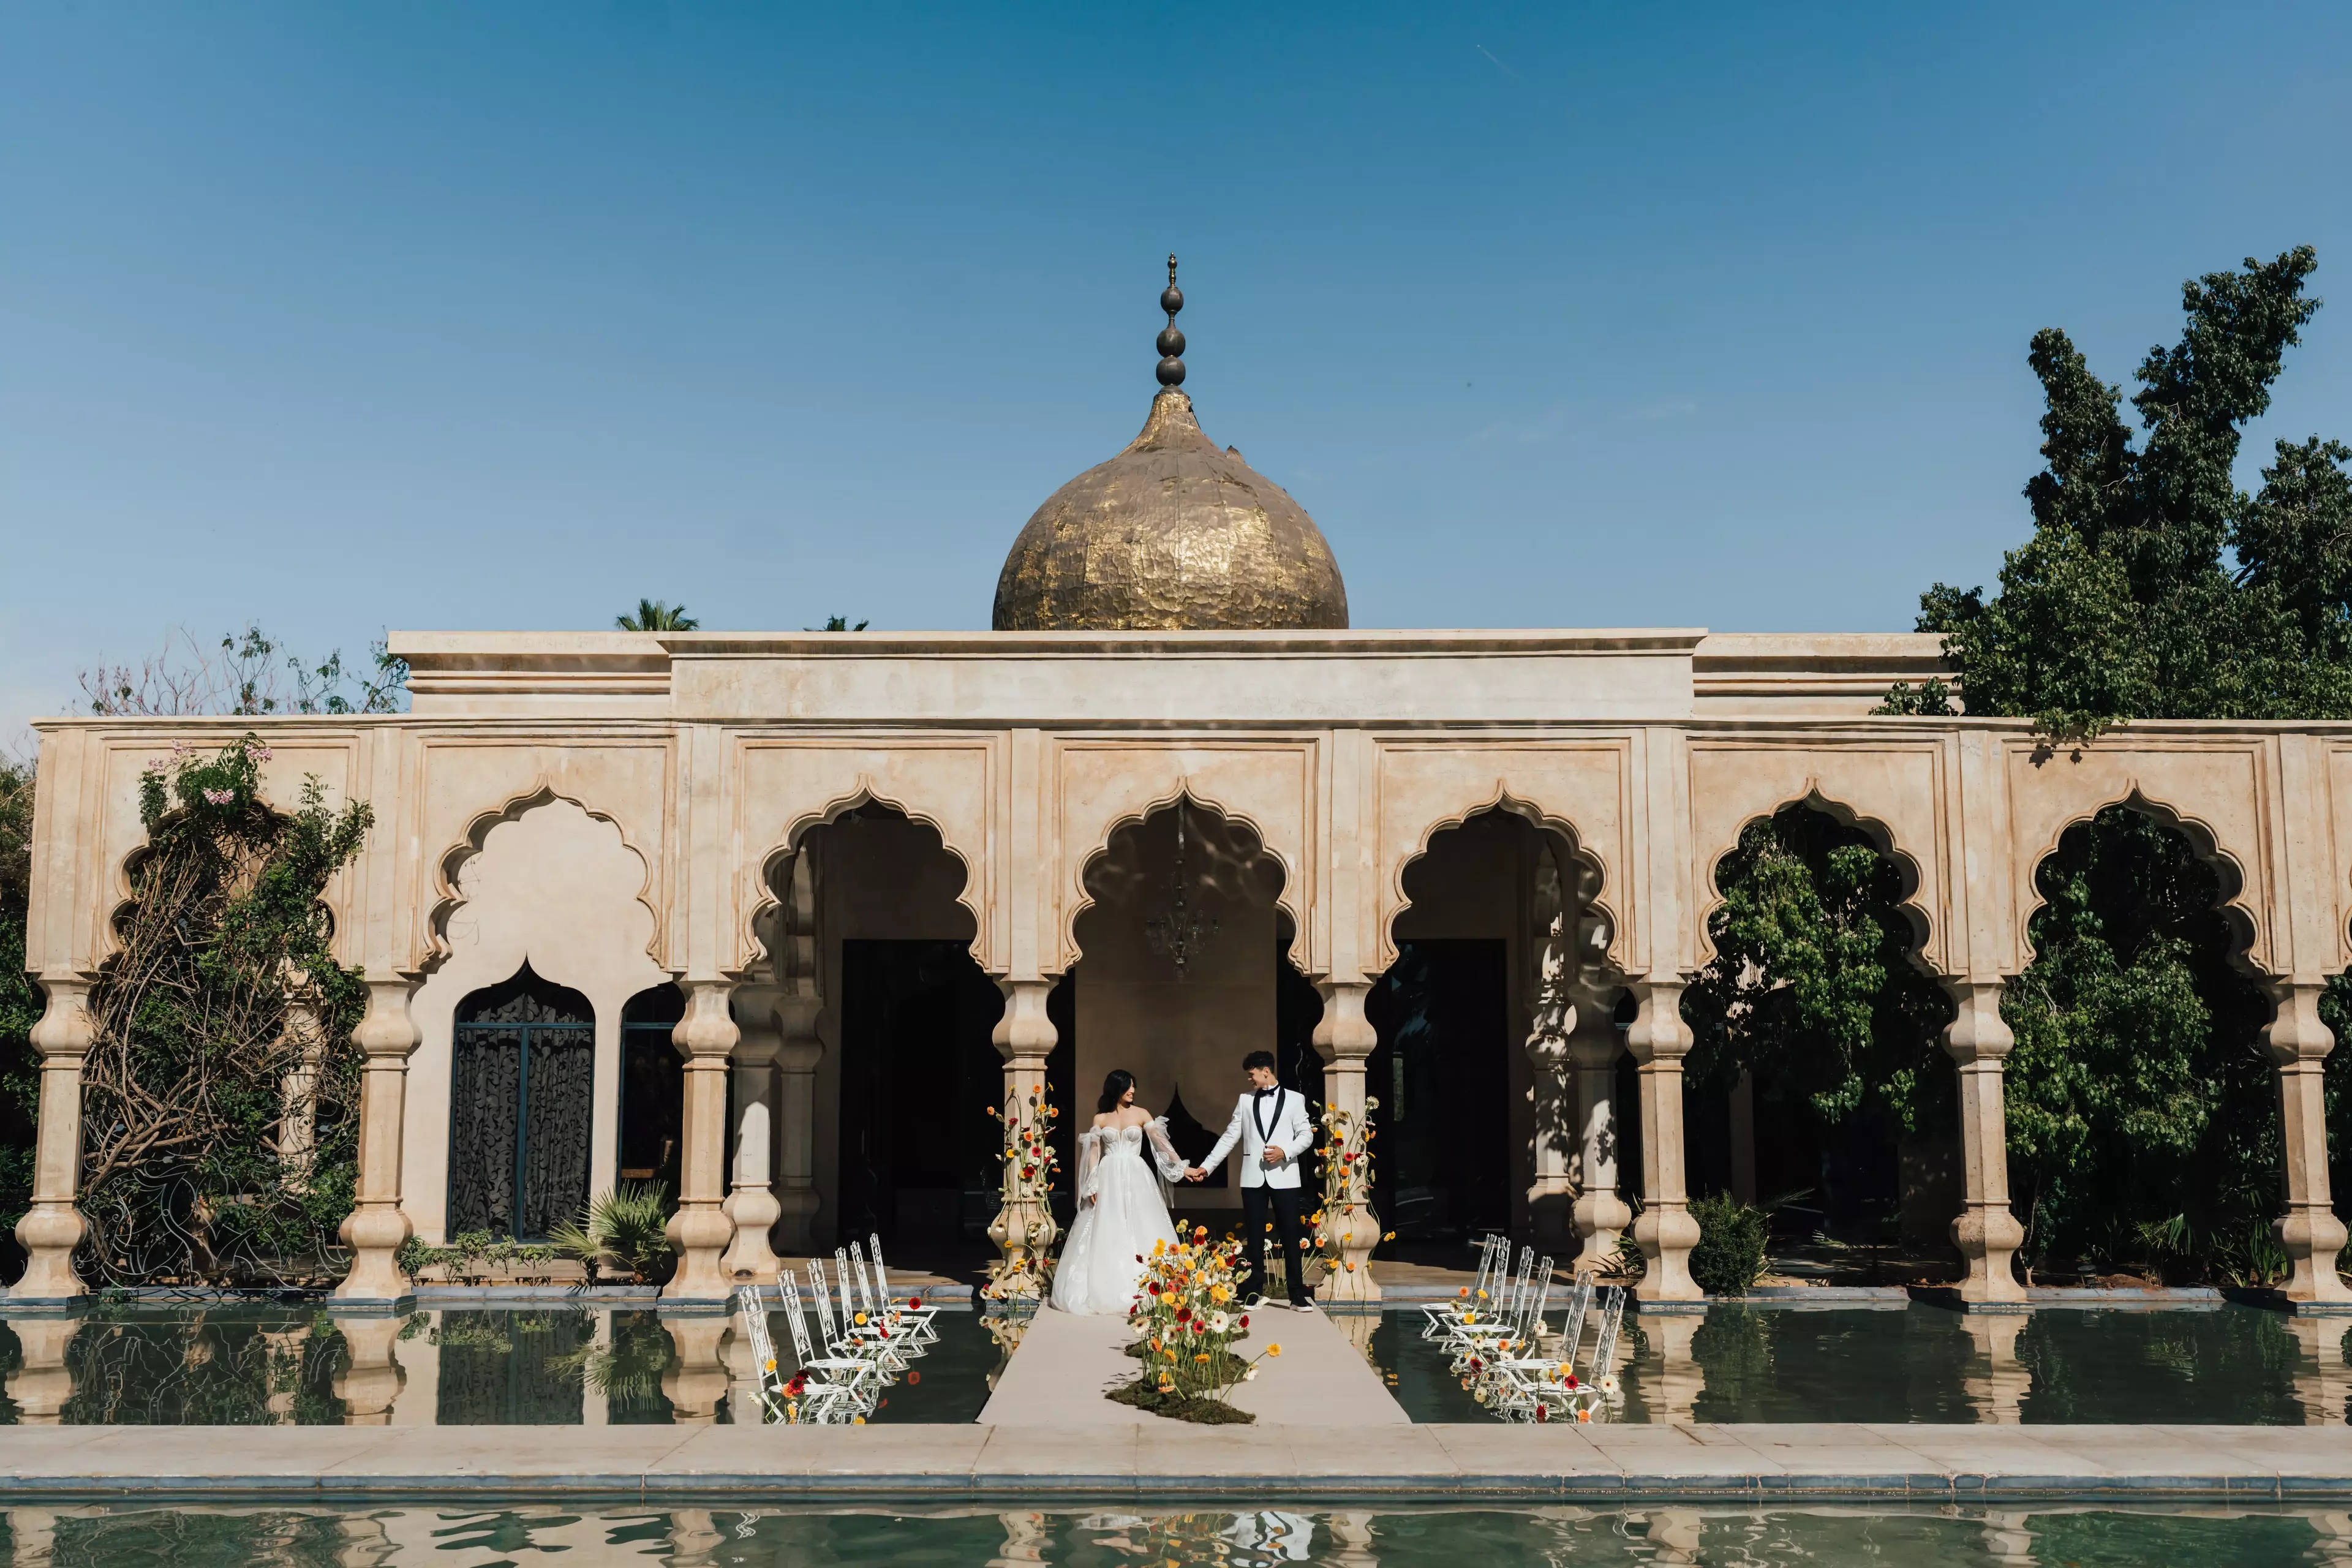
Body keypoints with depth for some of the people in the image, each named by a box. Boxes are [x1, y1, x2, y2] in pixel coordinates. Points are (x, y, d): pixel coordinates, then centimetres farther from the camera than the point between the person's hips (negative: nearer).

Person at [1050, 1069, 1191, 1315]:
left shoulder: (1141, 1115, 5)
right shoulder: (1100, 1118, 6)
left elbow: (1161, 1142, -1)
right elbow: (1094, 1153, 5)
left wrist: (1181, 1167, -10)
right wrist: (1092, 1186, -3)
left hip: (1136, 1178, 0)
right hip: (1109, 1180, 0)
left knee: (1140, 1232, -4)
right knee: (1106, 1235, 0)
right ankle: (1106, 1292, 5)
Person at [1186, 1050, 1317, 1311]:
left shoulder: (1295, 1099, 3)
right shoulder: (1245, 1099, 9)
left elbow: (1307, 1135, 1)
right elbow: (1230, 1137, 8)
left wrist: (1285, 1152, -16)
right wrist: (1206, 1167, 3)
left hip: (1283, 1177, -2)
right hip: (1253, 1178, 2)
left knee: (1290, 1236, -2)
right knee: (1255, 1237, 6)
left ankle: (1298, 1296, 4)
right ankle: (1254, 1293, 14)